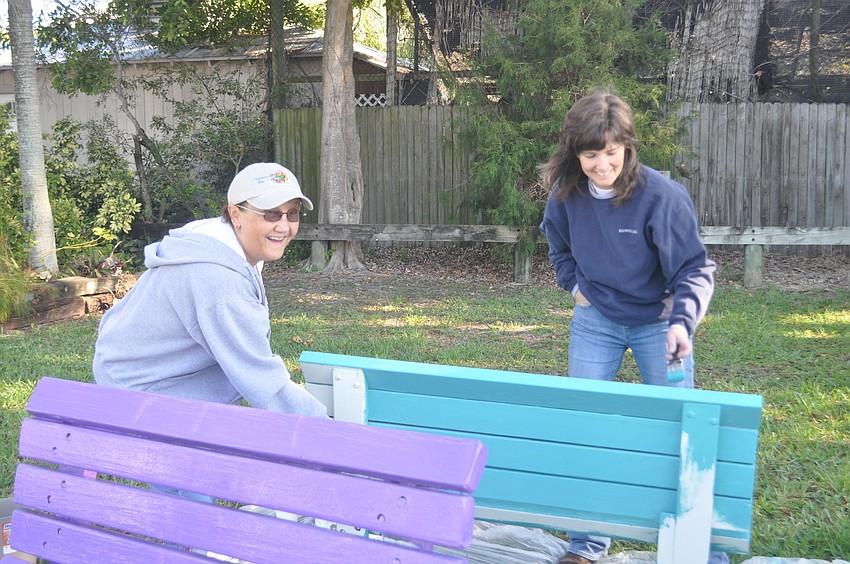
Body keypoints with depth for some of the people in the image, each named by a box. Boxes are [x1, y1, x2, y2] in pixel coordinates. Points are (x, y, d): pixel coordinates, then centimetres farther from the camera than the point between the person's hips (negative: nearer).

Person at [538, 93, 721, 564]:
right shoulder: (566, 195, -12)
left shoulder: (662, 195, -24)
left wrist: (682, 321, -35)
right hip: (595, 322, 4)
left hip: (658, 323, -3)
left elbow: (695, 269, -20)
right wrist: (575, 284, 1)